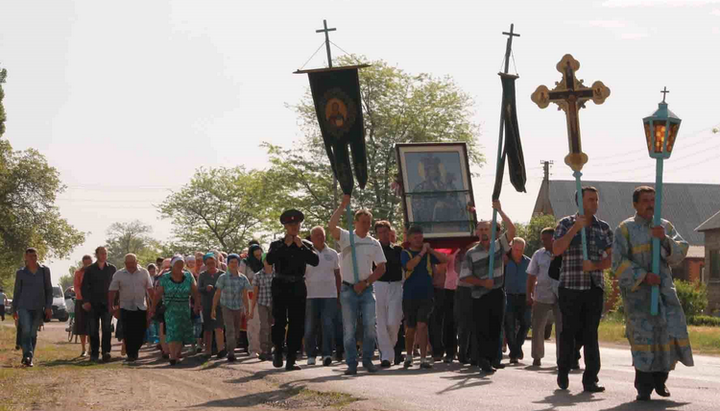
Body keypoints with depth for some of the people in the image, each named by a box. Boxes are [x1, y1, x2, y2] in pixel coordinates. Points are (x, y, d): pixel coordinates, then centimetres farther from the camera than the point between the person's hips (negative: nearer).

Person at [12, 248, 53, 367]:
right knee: (26, 330, -19)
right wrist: (14, 309, 8)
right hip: (24, 307, -2)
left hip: (38, 308, 2)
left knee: (33, 333, 5)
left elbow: (49, 290, 8)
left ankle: (29, 359, 12)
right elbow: (17, 292, 10)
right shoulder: (21, 273, 5)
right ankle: (27, 355, -27)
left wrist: (49, 307, -1)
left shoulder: (44, 271, 7)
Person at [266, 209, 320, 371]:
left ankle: (291, 360, 1)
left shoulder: (306, 245, 10)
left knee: (297, 324, -2)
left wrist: (301, 246, -9)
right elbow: (269, 260, -11)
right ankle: (278, 352, 15)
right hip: (281, 286, -1)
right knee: (280, 321, -6)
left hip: (298, 288, 1)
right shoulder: (277, 244, 7)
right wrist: (285, 245, -11)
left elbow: (315, 261, -6)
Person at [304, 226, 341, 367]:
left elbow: (337, 276, 16)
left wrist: (339, 294, 12)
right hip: (311, 296, -1)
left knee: (328, 325, -10)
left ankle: (327, 354, -12)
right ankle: (311, 355, 13)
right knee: (310, 327, 3)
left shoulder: (332, 254, 10)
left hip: (329, 295, 1)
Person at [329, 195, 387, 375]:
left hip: (367, 289, 2)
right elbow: (331, 226, -17)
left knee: (370, 326, -6)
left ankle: (367, 360, 8)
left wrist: (366, 282, -5)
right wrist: (343, 206, -19)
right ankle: (351, 363, 4)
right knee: (349, 329, 0)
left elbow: (381, 268, 8)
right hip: (348, 289, -2)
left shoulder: (374, 244, 10)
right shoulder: (346, 237, 2)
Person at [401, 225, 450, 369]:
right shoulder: (406, 253, 2)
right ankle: (409, 356, 29)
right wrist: (422, 252, -17)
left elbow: (445, 260, -2)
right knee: (410, 328, 9)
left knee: (422, 326, -11)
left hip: (426, 295, 0)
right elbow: (409, 265, -18)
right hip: (410, 296, 0)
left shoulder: (429, 254, 10)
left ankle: (423, 359, -12)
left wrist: (430, 250, -7)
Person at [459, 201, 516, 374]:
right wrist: (483, 282, -14)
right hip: (480, 296, -2)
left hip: (497, 294, 2)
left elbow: (511, 230, -7)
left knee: (496, 328, 8)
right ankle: (484, 361, 2)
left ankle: (493, 358, 18)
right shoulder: (471, 254, 1)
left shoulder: (499, 246, 5)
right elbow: (465, 277, -1)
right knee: (482, 330, -3)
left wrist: (500, 211, -11)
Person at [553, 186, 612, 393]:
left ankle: (590, 379, -2)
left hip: (595, 288, 2)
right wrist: (575, 229, -13)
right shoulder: (566, 224, 3)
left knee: (591, 333, -2)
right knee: (569, 331, 3)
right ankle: (563, 372, 22)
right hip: (570, 287, -2)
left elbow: (612, 258, 7)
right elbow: (556, 250, -9)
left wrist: (595, 266, -12)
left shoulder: (603, 228, 10)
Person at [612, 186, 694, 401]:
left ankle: (660, 379, 14)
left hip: (664, 288, 4)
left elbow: (680, 252, 1)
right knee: (642, 335, -10)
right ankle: (644, 387, -2)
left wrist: (665, 239, -17)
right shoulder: (625, 229, 1)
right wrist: (643, 276, -16)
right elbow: (619, 262, -7)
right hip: (637, 290, -3)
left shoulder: (666, 227, 13)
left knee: (671, 331, -5)